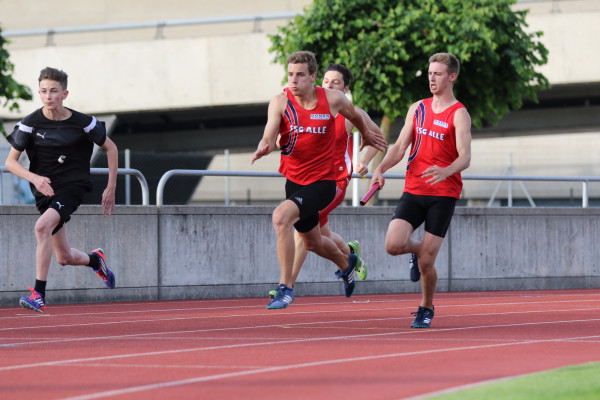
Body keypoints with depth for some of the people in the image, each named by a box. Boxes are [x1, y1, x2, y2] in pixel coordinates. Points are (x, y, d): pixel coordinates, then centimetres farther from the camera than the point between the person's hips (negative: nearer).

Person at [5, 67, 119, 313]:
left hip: (73, 186, -3)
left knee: (42, 227, -31)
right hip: (45, 191, 3)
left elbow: (110, 148, 7)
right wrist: (35, 178, -25)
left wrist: (111, 188, 4)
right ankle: (95, 260, 46)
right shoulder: (31, 124, -8)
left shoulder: (82, 123, -8)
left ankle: (39, 294, -28)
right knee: (65, 258, 9)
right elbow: (10, 162, -6)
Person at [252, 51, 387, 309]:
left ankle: (286, 286, -23)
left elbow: (354, 115, 11)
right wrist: (263, 149, -43)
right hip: (294, 179, 4)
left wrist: (366, 135, 30)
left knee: (281, 217, -29)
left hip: (321, 182, -4)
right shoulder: (280, 102, -9)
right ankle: (346, 263, 58)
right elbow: (269, 137, -19)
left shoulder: (333, 99, -11)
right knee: (313, 243, 23)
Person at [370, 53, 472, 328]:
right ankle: (419, 250, 20)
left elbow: (465, 157, -17)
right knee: (394, 245, -16)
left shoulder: (459, 114, -6)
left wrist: (445, 172, -38)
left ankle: (426, 308, 21)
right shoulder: (418, 109, 12)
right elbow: (400, 146, 11)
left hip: (443, 194, -4)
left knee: (425, 263, -6)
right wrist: (381, 168, -9)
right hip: (413, 191, 4)